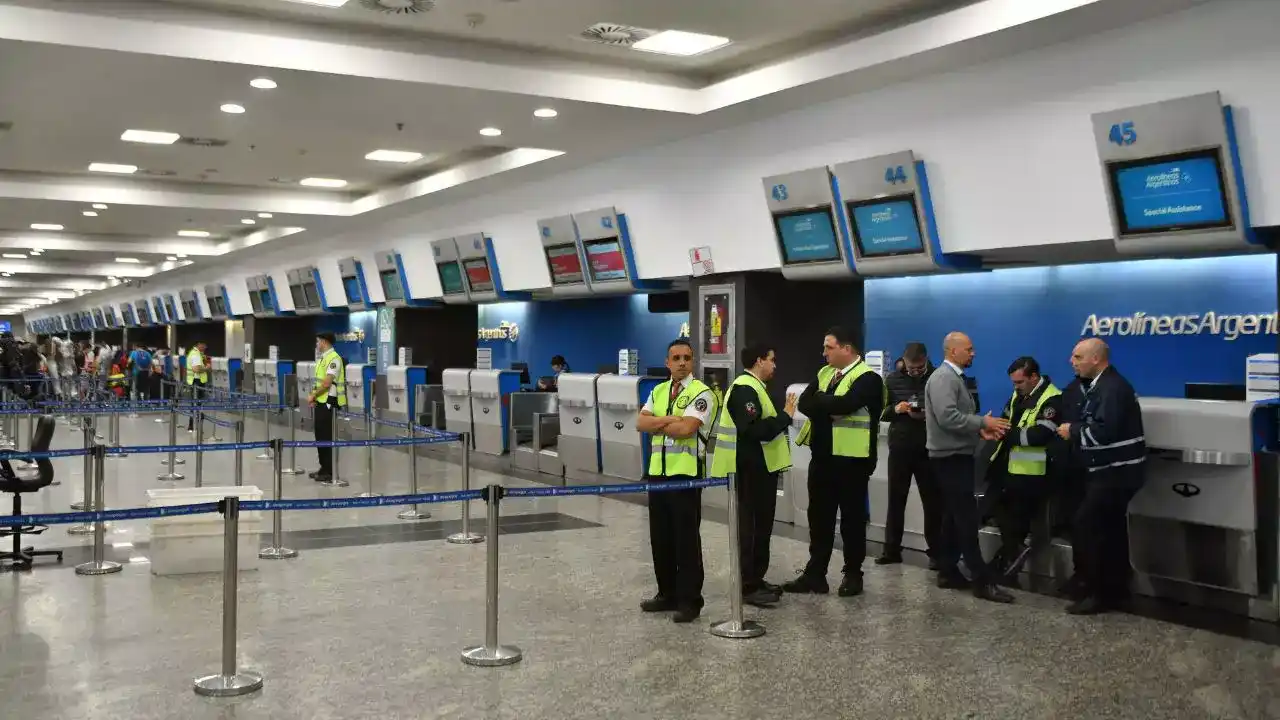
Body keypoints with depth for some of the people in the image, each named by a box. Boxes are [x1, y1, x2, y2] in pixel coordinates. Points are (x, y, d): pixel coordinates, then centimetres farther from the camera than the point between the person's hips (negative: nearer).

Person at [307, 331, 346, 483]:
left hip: (329, 402, -9)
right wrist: (313, 395, 6)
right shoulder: (322, 358, 14)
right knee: (320, 435, 12)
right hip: (320, 401, 9)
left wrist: (313, 395, -13)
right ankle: (324, 467, 20)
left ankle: (329, 471, 1)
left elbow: (327, 382, -20)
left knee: (326, 437, -5)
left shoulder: (333, 358, -15)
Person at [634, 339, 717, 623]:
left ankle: (689, 600, 5)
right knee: (660, 536, 13)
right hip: (657, 471, 7)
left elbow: (685, 429, -20)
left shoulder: (701, 393, -8)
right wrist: (671, 419, -12)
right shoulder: (658, 392, 14)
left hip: (685, 473, -7)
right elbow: (641, 423, 2)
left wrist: (657, 423, -5)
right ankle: (667, 593, 25)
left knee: (686, 538, -2)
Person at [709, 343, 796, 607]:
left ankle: (756, 579, 25)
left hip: (759, 469, 11)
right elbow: (754, 430, -27)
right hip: (750, 470, -11)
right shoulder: (745, 390, -18)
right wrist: (785, 416, -18)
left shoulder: (752, 387, 16)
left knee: (760, 525, 16)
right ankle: (748, 586, 3)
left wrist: (782, 416, 1)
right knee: (749, 527, -4)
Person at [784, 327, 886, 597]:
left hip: (851, 458, -7)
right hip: (822, 456, 7)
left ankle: (853, 575, 18)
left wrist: (819, 400, -11)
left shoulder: (867, 377, -13)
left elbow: (845, 404, -28)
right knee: (819, 516, 11)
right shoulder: (824, 373, 11)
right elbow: (804, 403, 1)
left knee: (852, 517, 6)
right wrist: (828, 408, -17)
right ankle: (815, 574, 19)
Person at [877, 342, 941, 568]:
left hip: (929, 450, -2)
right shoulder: (893, 379, 4)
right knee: (896, 500, 8)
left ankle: (935, 552, 11)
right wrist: (895, 409, -14)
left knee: (932, 502, 3)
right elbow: (880, 412, 6)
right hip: (899, 449, 2)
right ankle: (891, 549, 16)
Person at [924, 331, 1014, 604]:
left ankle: (948, 571, 20)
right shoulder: (943, 378, -16)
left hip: (958, 456, 11)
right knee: (966, 518, -10)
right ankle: (982, 581, -9)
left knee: (954, 517, 13)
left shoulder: (955, 377, 16)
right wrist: (983, 422, -18)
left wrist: (980, 429, 1)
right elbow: (948, 417, -26)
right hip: (950, 457, -11)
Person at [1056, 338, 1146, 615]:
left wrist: (1073, 431, -16)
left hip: (1117, 471, -11)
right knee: (1110, 530, 15)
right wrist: (1074, 429, -2)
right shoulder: (1100, 385, 15)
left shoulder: (1112, 388, -19)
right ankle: (1115, 591, 23)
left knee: (1086, 526, -11)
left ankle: (1096, 591, -5)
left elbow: (1105, 431, -28)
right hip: (1112, 469, 11)